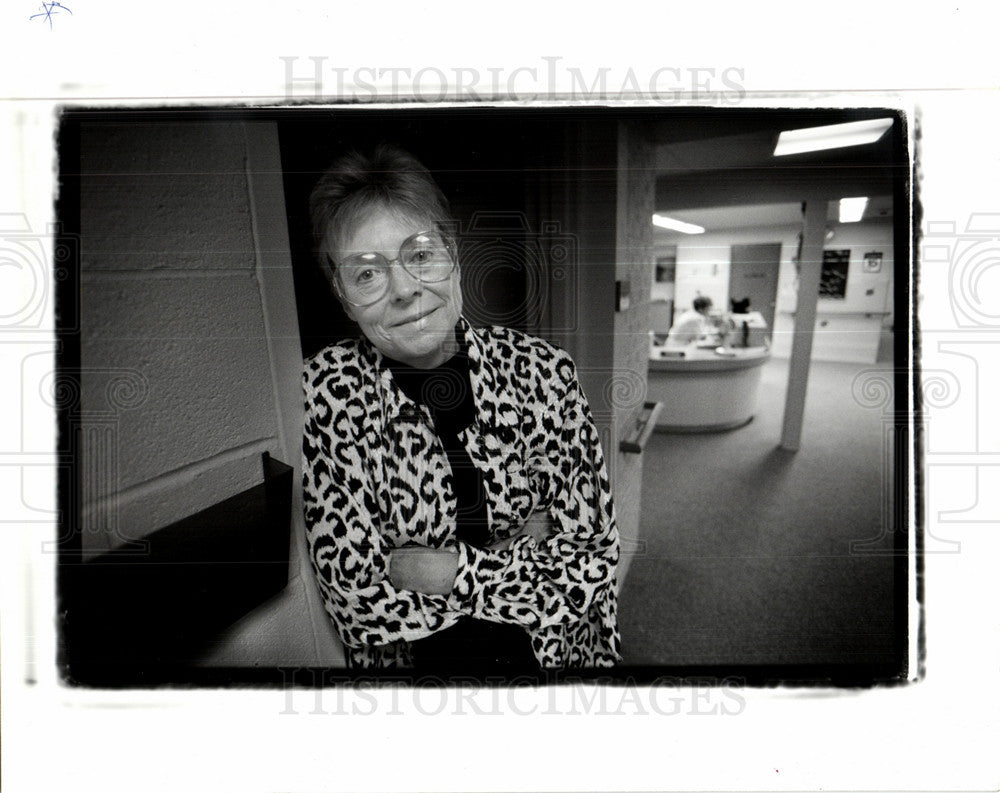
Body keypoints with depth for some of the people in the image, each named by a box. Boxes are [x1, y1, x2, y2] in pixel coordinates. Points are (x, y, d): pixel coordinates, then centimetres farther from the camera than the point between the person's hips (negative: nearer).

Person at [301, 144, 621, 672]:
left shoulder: (539, 369, -9)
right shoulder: (331, 387, -9)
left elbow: (593, 560, -7)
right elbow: (353, 588, -12)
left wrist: (432, 567, -14)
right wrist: (524, 551, -15)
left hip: (553, 649, 1)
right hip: (406, 658, 0)